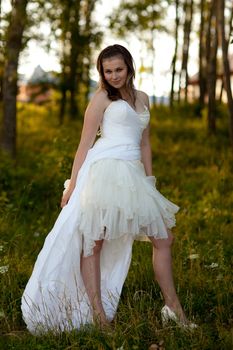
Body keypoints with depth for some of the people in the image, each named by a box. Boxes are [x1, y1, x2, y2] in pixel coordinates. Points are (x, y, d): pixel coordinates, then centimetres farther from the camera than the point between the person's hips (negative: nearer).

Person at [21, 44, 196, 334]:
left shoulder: (142, 98, 20)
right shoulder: (102, 98, 3)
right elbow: (85, 143, 0)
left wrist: (149, 181, 23)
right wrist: (72, 184, -4)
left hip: (133, 175, 7)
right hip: (104, 169, -6)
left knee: (164, 237, 6)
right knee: (94, 240, -5)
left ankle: (173, 309, 15)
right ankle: (97, 313, -2)